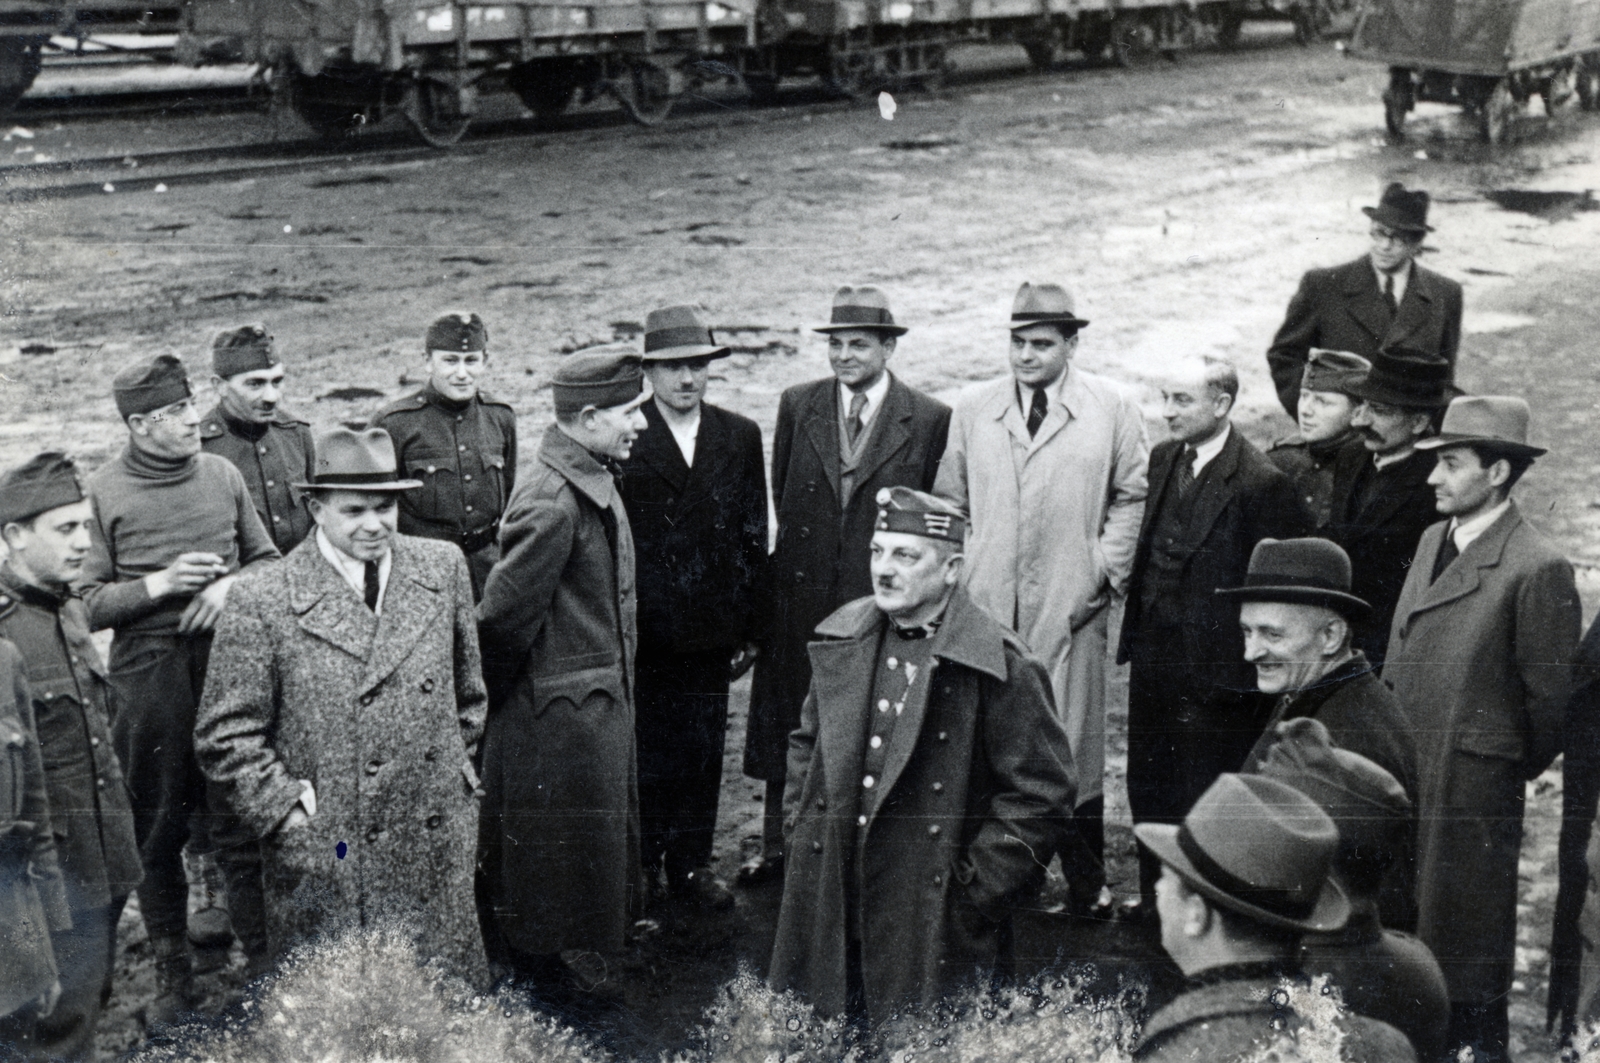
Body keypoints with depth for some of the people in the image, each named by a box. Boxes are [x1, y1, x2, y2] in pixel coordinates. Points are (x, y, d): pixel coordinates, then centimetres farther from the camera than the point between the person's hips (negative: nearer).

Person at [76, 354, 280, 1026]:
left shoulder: (221, 474, 5)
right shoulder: (103, 492, -4)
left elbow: (268, 559, 13)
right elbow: (87, 604, -3)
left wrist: (232, 585, -7)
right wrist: (156, 586, -17)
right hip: (148, 675, -2)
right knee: (159, 827, 6)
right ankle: (171, 975, 19)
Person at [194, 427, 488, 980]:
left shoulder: (443, 568, 3)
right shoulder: (262, 599, -9)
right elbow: (225, 737, -5)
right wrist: (287, 812, -10)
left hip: (439, 854, 3)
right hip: (324, 860, -3)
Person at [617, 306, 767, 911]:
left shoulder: (740, 438, 6)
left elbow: (753, 537, 9)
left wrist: (749, 627, 7)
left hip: (711, 630, 3)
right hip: (641, 629, -3)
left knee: (704, 749, 9)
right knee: (644, 752, 7)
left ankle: (691, 862, 23)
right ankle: (639, 866, 21)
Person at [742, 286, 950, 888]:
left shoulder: (929, 420, -3)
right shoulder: (797, 406, 4)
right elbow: (782, 498, 12)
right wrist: (799, 557, 10)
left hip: (881, 597, -2)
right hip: (800, 596, 3)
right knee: (785, 726, 11)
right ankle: (776, 848, 26)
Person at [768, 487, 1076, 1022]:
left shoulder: (999, 665, -12)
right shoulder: (840, 640, 7)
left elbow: (1041, 793, -10)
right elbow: (807, 741, 22)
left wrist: (977, 887, -11)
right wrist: (800, 822, 11)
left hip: (933, 922, -5)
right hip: (829, 911, 5)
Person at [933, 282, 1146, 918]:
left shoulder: (1113, 409, 4)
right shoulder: (972, 411, 9)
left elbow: (1133, 496, 8)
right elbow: (949, 502, 13)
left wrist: (1105, 572, -1)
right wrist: (955, 576, 3)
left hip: (1072, 607, -2)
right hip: (986, 604, 2)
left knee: (1073, 743, 2)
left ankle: (1087, 881, 14)